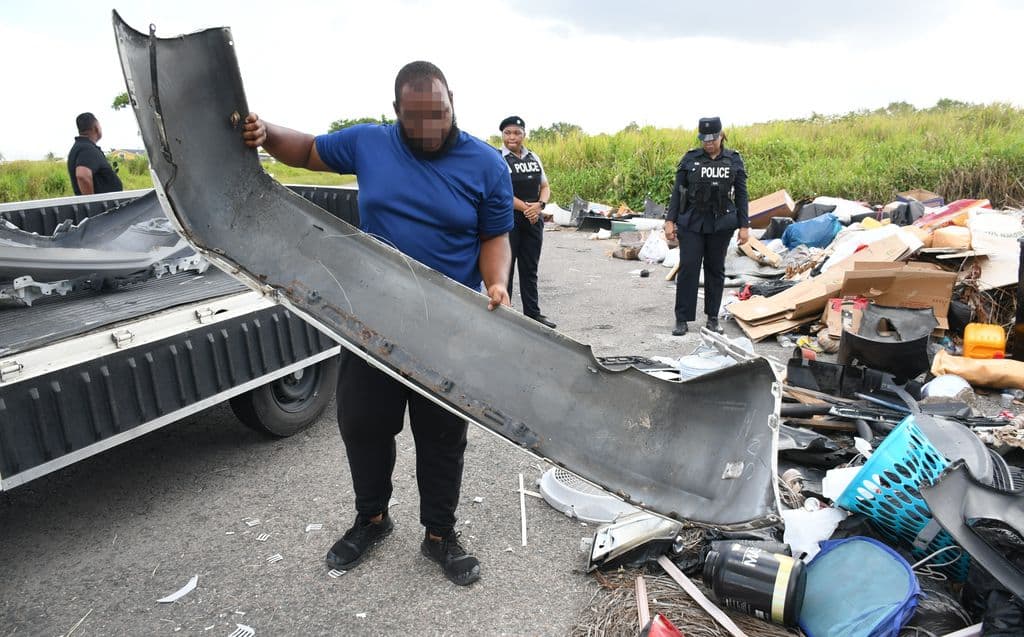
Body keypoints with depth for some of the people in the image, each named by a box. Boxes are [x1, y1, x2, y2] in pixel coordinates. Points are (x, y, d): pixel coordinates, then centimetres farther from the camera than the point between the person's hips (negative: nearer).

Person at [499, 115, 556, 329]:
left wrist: (540, 205, -8)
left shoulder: (534, 158, 12)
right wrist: (525, 207, -19)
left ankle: (533, 313, 19)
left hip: (534, 220, 6)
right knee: (505, 268, 1)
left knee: (530, 269, 11)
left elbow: (545, 186, 12)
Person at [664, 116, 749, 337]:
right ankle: (682, 319, 3)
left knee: (715, 269, 9)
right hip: (691, 223, -1)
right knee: (688, 268, -4)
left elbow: (741, 194, 5)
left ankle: (713, 317, 20)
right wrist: (670, 220, -4)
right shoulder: (690, 159, 1)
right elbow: (677, 191, 2)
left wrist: (744, 226, 0)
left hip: (721, 224, 1)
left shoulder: (734, 160, 3)